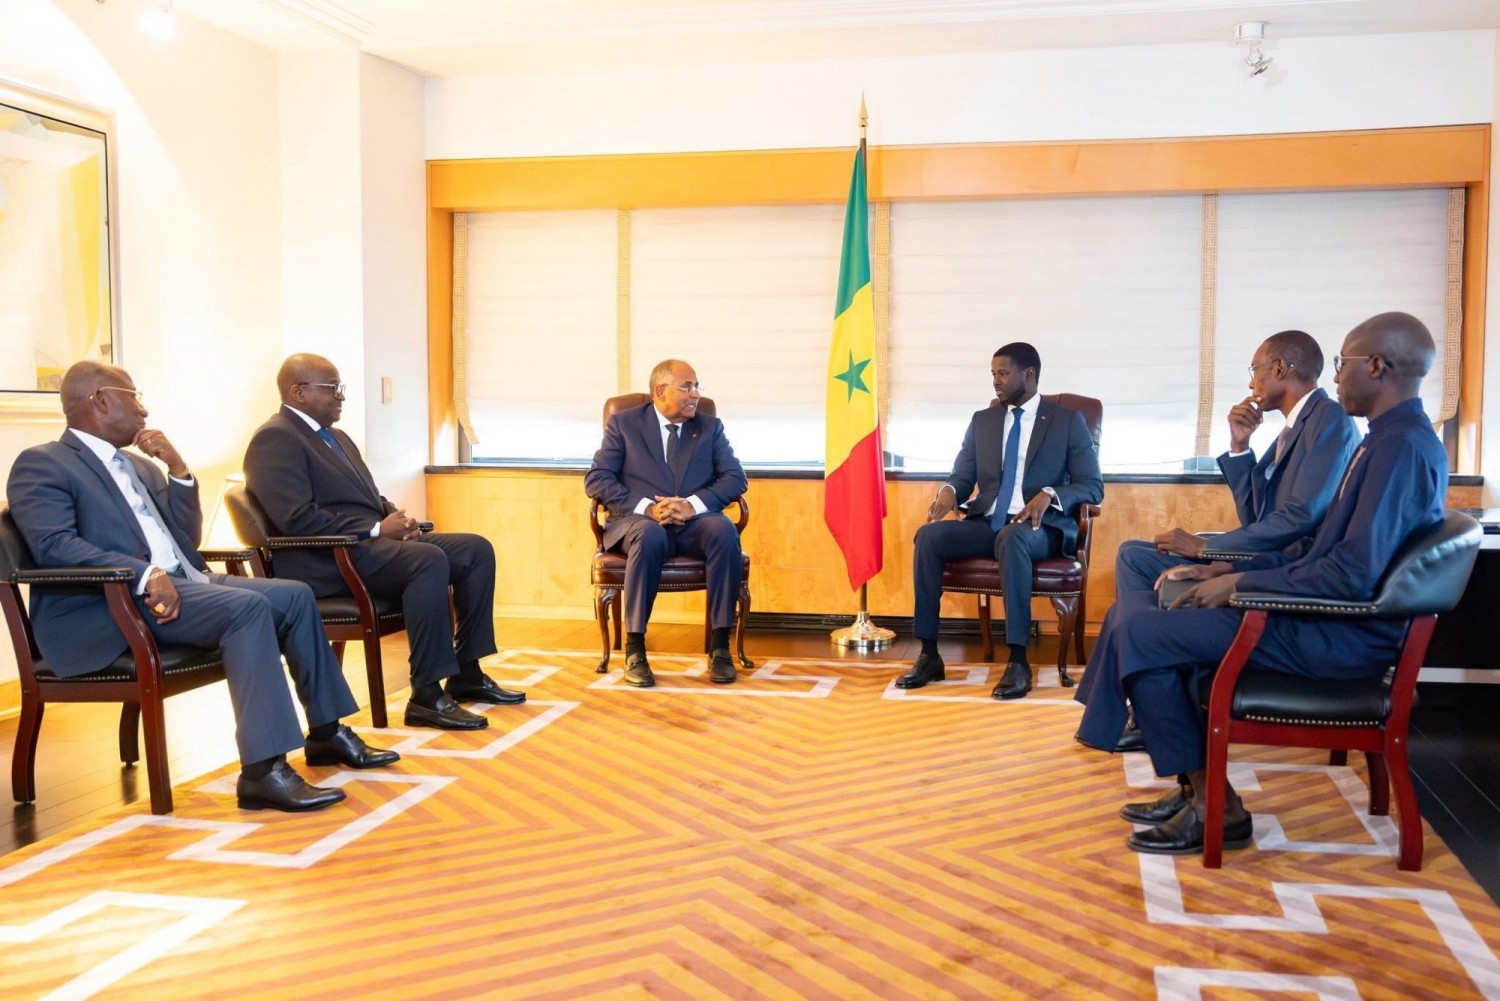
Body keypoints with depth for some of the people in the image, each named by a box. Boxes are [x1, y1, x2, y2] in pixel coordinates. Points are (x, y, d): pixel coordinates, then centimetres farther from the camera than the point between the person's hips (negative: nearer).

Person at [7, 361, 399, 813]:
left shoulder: (139, 466, 24)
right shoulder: (41, 465, -2)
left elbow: (185, 540, 18)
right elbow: (54, 546, -18)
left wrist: (178, 468, 4)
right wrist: (146, 575, -30)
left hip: (182, 581, 9)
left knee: (294, 595, -3)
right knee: (248, 607, -29)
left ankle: (326, 732, 8)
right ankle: (263, 770, -33)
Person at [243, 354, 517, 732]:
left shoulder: (336, 437, 22)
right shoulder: (275, 438, -9)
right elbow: (297, 519, -20)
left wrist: (396, 520, 1)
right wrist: (376, 530, -19)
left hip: (372, 540, 10)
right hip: (330, 561, -10)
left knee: (477, 550, -1)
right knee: (430, 560, -33)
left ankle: (466, 673, 4)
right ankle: (427, 696, -29)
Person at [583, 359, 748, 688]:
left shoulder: (710, 427, 16)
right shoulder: (623, 424, 10)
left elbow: (736, 478, 5)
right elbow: (596, 480, 1)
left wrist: (693, 505, -14)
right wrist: (646, 508, -15)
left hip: (695, 522, 2)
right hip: (641, 520, -2)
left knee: (724, 532, -32)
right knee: (649, 536, -38)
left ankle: (719, 646, -27)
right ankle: (634, 648, -30)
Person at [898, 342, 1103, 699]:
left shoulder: (1068, 421, 4)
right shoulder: (981, 421, 16)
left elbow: (1093, 485, -1)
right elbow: (963, 475, 12)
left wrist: (1049, 495, -21)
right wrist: (949, 491, -14)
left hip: (1039, 528, -4)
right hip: (986, 524, 4)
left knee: (1013, 537, -40)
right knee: (928, 535, -25)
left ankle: (1018, 661, -37)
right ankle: (929, 655, -21)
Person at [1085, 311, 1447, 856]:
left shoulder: (1403, 448, -19)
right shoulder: (1389, 439, 14)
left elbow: (1354, 575, -26)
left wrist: (1242, 583, -16)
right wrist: (1232, 570, 8)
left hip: (1341, 636, -11)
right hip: (1325, 614, 11)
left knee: (1136, 632, -13)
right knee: (1174, 612, 17)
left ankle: (1213, 806, -3)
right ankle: (1197, 788, 15)